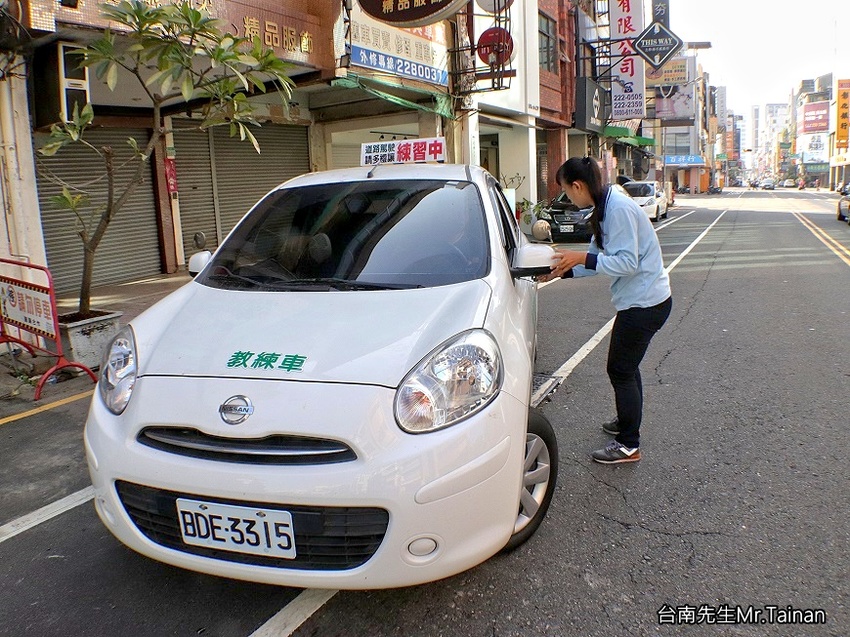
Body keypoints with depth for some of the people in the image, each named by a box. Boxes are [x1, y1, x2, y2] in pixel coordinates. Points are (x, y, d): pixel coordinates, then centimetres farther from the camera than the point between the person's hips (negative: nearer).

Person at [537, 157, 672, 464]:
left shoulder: (618, 208, -22)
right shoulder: (606, 206, 9)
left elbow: (627, 263, -25)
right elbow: (599, 259, 12)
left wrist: (582, 258, -25)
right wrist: (562, 271, 5)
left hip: (645, 302, -10)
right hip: (640, 300, 10)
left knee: (620, 370, 0)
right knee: (626, 366, 22)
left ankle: (628, 445, 13)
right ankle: (628, 421, 41)